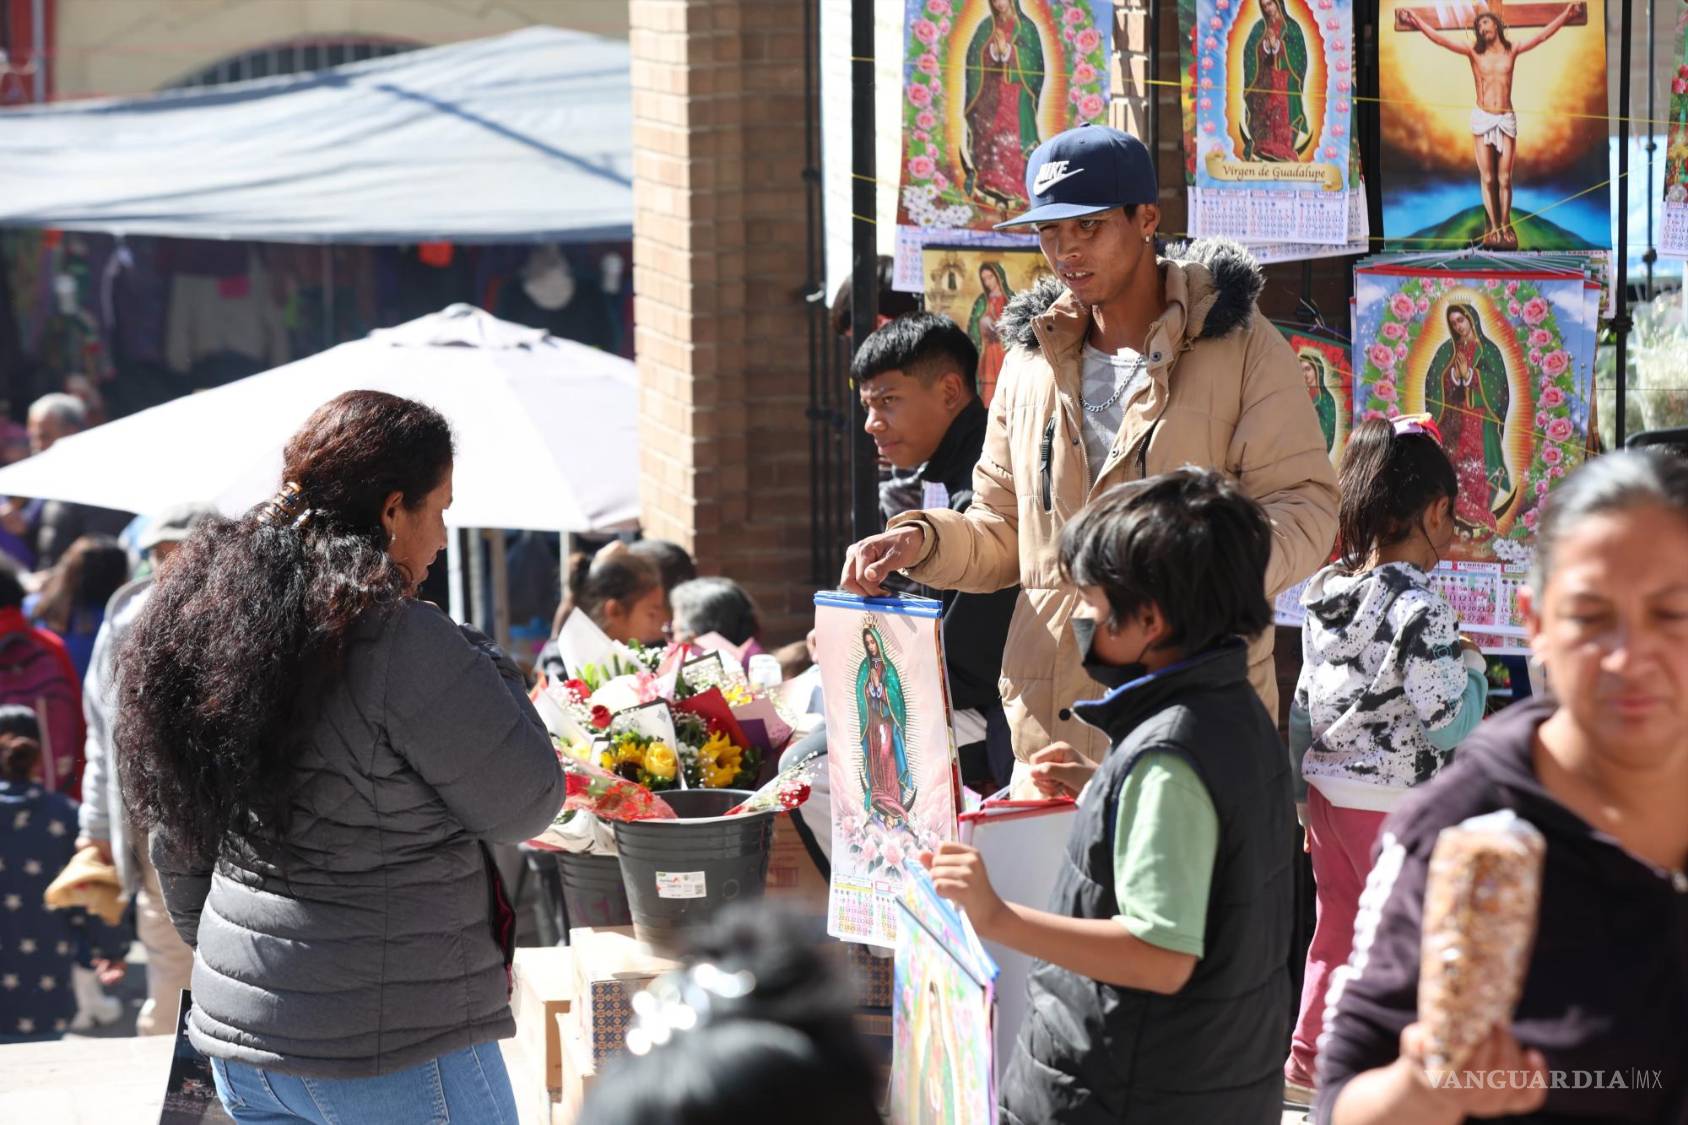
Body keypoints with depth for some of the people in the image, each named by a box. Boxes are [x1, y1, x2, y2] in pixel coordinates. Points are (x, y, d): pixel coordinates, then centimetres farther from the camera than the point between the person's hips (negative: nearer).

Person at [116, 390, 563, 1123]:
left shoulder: (206, 617, 6)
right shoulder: (400, 641, -19)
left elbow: (175, 837, 15)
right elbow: (526, 806, -11)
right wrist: (481, 664, 1)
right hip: (390, 1047, -8)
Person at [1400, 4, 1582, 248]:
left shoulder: (1511, 51, 6)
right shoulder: (1474, 52, 3)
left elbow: (1542, 36, 6)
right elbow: (1440, 40, -4)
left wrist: (1565, 16, 0)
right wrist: (1418, 24, -14)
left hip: (1506, 119, 0)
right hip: (1482, 118, 0)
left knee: (1504, 179, 0)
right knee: (1487, 179, 0)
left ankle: (1505, 227, 8)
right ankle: (1493, 228, 6)